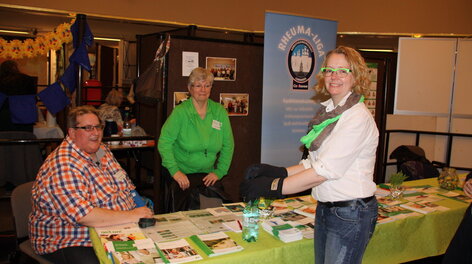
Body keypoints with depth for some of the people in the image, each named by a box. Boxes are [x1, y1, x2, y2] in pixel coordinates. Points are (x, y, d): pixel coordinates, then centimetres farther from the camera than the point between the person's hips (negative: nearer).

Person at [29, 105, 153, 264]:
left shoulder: (102, 150, 9)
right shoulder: (63, 166, -20)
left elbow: (126, 187, 20)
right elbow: (83, 216, -28)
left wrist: (138, 202, 0)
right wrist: (131, 215, -24)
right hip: (71, 244, -7)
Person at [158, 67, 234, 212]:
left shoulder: (220, 112, 4)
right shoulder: (180, 112, -6)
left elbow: (228, 145, 8)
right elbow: (164, 143, -8)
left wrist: (219, 172, -1)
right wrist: (175, 171, -15)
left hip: (208, 174, 3)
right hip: (182, 174, -2)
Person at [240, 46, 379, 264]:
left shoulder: (358, 117, -18)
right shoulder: (329, 112, 8)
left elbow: (323, 172, -22)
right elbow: (314, 163, 8)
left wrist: (271, 187, -21)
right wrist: (276, 172, -4)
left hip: (351, 213, -7)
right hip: (325, 209, 7)